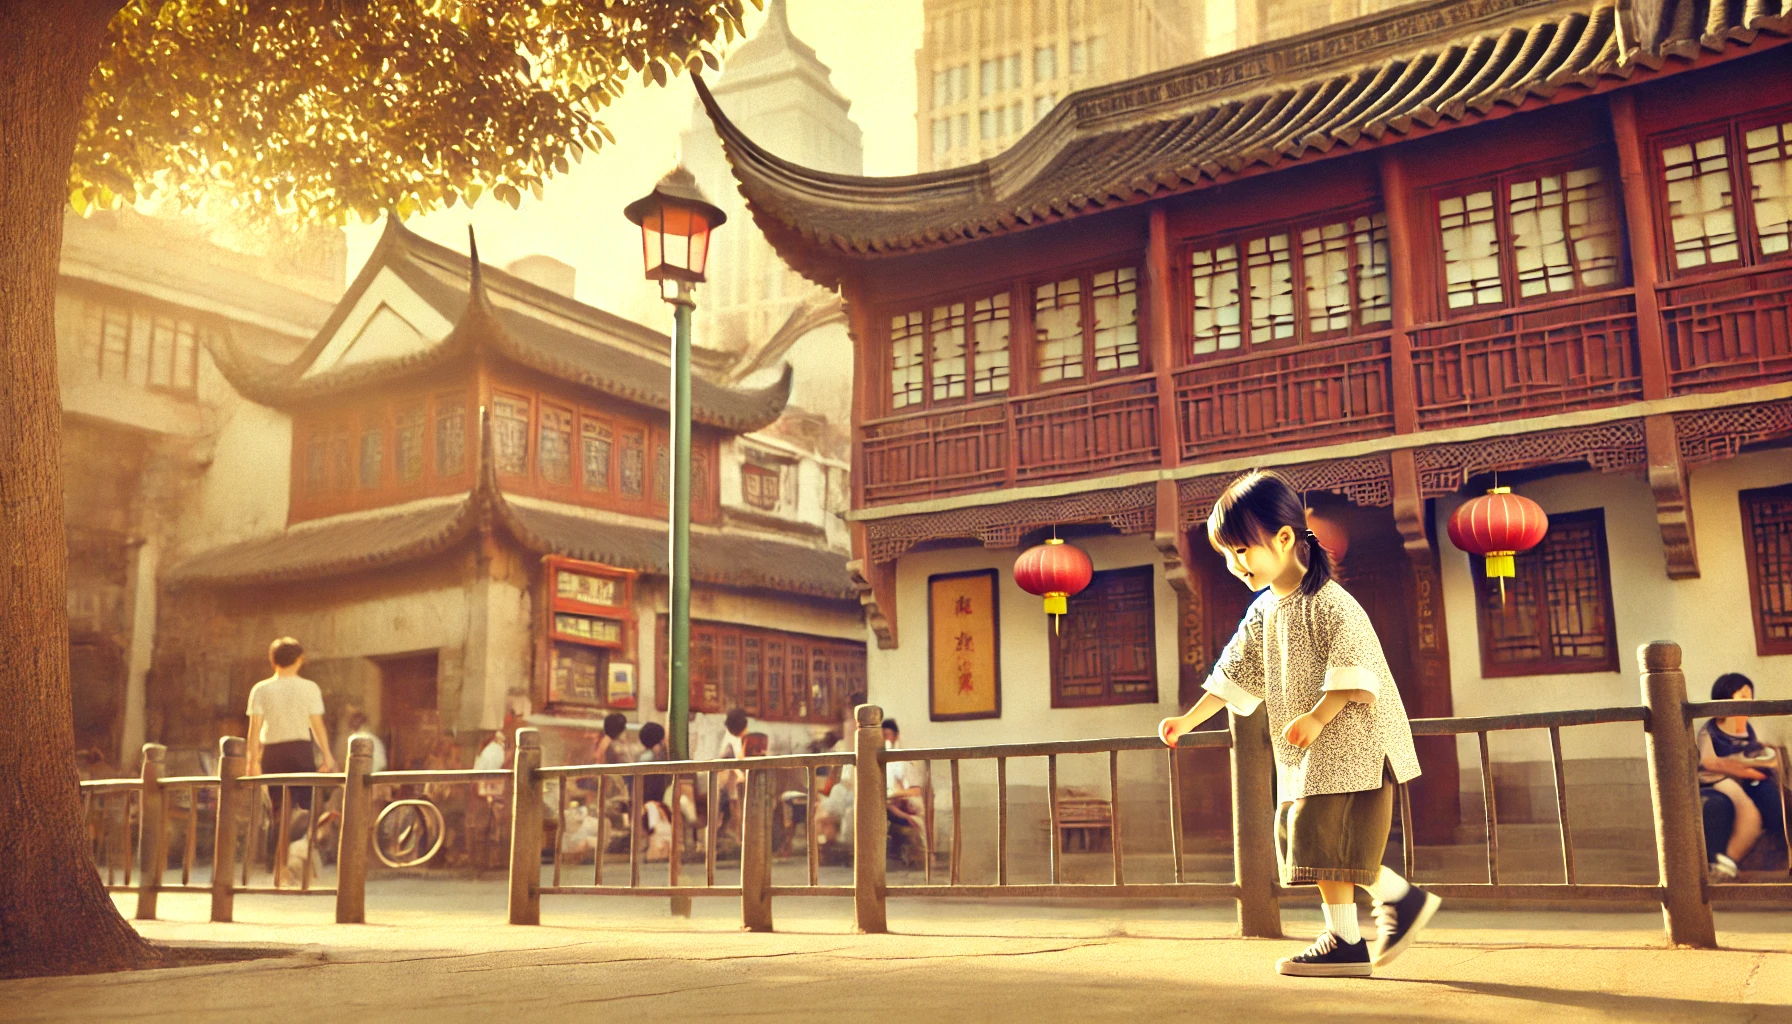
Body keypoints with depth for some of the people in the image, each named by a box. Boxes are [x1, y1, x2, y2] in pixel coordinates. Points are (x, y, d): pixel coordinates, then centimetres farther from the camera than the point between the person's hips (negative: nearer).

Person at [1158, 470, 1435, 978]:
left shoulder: (1328, 603, -15)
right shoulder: (1262, 614, 10)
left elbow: (1352, 674, -21)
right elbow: (1234, 676, 13)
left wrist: (1317, 718, -31)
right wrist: (1187, 721, 8)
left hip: (1349, 743, -9)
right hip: (1303, 755, 9)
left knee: (1321, 832, -11)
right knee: (1306, 836, 10)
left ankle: (1344, 940, -2)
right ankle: (1403, 897, 21)